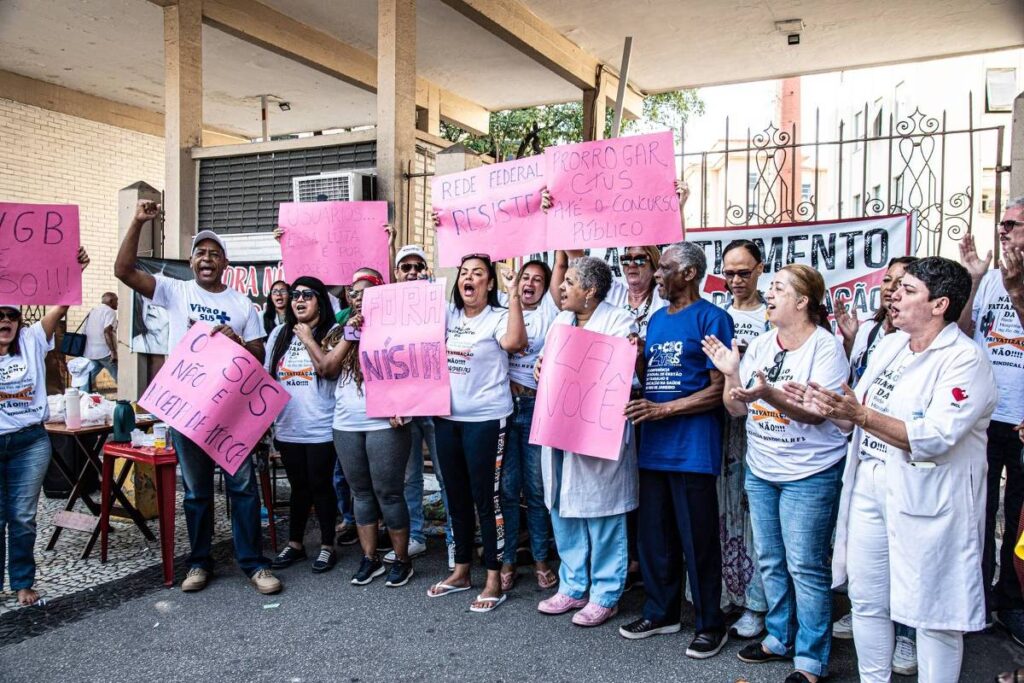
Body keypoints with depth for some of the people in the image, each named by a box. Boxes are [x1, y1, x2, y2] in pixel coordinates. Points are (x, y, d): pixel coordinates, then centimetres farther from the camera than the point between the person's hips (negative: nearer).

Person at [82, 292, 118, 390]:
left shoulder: (92, 312, 19)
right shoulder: (110, 311, -5)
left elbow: (84, 332, 18)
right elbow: (107, 331, -18)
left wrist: (83, 353, 25)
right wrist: (113, 352, -22)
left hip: (90, 353, 7)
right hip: (105, 352, -7)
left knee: (88, 379, 10)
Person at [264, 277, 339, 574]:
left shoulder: (332, 333, -2)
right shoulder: (279, 333, 11)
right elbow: (268, 376, 14)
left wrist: (308, 340, -12)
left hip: (320, 427, -4)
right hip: (288, 427, 4)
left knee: (320, 486, 4)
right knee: (298, 487, 15)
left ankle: (327, 546, 17)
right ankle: (294, 544, 27)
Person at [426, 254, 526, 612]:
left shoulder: (498, 317, -7)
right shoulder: (447, 315, 10)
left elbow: (513, 342, -28)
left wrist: (514, 296, -24)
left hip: (485, 419, -6)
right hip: (446, 417, 6)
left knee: (486, 498, -2)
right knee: (456, 497, 15)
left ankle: (494, 580, 10)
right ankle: (461, 571, 29)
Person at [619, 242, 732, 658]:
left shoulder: (711, 319, -8)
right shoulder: (655, 320, 15)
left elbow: (718, 389, -12)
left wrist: (662, 410, -17)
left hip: (693, 448, -7)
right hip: (654, 445, 7)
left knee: (698, 540, 3)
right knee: (654, 535, 14)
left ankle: (710, 624, 20)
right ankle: (660, 612, 30)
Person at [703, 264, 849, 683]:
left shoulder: (826, 346, -11)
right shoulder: (760, 345, 6)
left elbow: (816, 413, -19)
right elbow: (736, 408, 5)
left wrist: (768, 393, -32)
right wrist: (731, 372, -12)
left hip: (810, 475, -6)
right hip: (760, 471, 7)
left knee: (805, 567, 0)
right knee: (770, 562, 16)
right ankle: (780, 638, 33)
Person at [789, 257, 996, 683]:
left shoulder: (966, 359, -14)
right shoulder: (889, 345, 9)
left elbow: (934, 438, -25)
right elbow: (857, 418, 14)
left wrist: (862, 415, -29)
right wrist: (828, 408, -5)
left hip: (926, 502, -7)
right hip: (868, 489, 8)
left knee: (932, 613, 7)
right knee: (866, 600, 17)